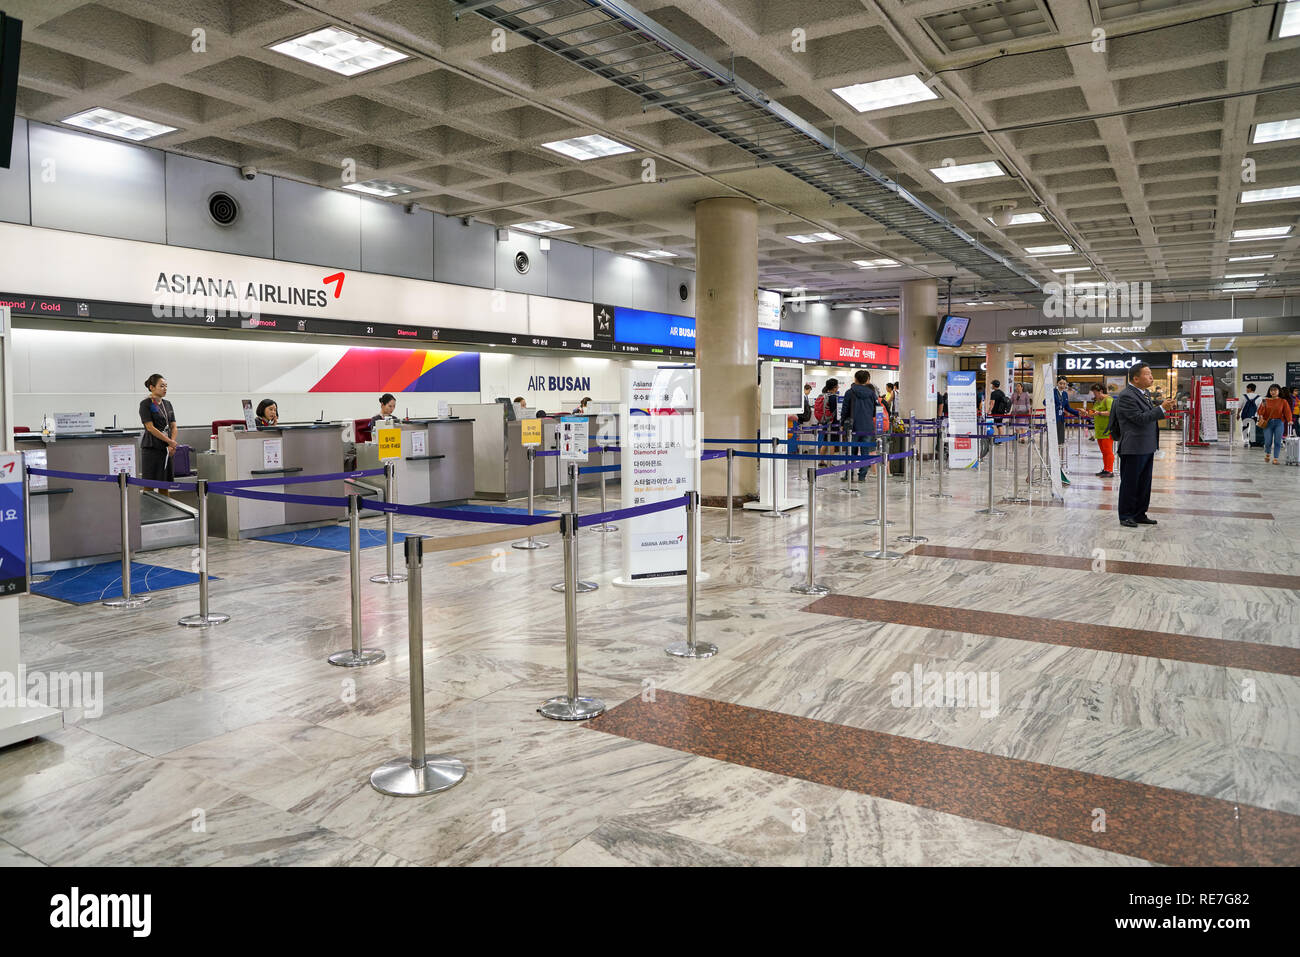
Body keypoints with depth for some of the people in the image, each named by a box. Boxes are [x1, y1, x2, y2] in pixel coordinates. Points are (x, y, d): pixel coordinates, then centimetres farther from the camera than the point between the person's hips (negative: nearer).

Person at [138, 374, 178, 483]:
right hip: (151, 448, -6)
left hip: (166, 449, 6)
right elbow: (150, 428, -13)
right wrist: (169, 441, -11)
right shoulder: (146, 404, -6)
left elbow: (173, 426, 11)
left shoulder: (167, 404, 14)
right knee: (150, 482, -6)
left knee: (166, 481, 5)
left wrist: (172, 445, -3)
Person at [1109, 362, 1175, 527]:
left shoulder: (1141, 393, 14)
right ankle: (1126, 517, 10)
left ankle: (1139, 515, 23)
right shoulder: (1126, 396, -17)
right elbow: (1140, 418, -22)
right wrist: (1162, 408, -22)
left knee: (1144, 484, 14)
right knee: (1129, 484, 1)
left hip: (1146, 448, 10)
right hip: (1133, 449, -10)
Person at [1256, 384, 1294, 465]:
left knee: (1277, 442, -2)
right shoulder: (1266, 401, 6)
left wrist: (1290, 420, -18)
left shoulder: (1283, 401, 4)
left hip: (1279, 423, 0)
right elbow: (1261, 412, 6)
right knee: (1268, 442, -2)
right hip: (1268, 422, 0)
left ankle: (1275, 459, 5)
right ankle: (1268, 454, 28)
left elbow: (1287, 411, -3)